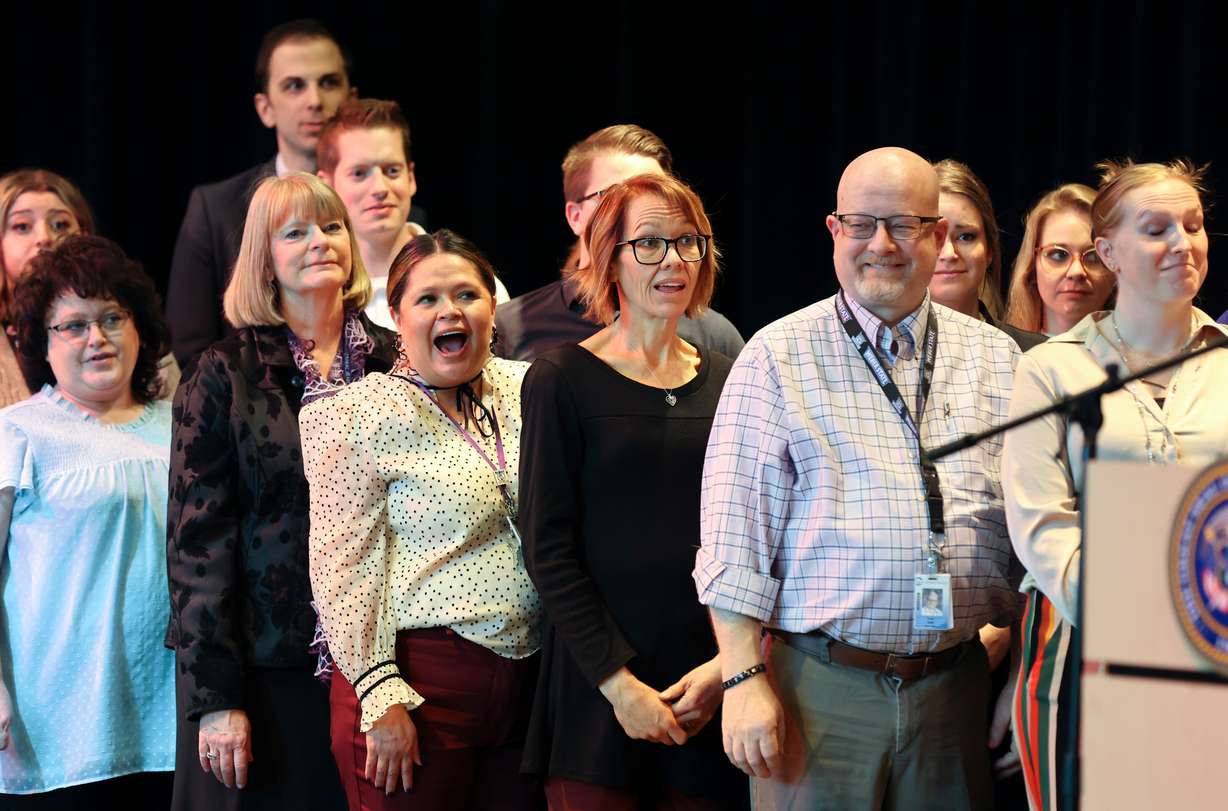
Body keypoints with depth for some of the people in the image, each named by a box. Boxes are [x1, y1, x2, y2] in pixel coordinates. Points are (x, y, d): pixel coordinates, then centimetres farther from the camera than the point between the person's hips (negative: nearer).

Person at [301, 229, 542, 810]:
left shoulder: (525, 391, 10)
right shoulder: (362, 417, -4)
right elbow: (344, 569, -9)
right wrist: (381, 696, -15)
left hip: (527, 678, 5)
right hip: (419, 684, -5)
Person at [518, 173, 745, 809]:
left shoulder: (726, 383, 11)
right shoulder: (563, 380, -2)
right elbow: (547, 548, -6)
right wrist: (618, 680, -13)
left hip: (708, 682, 4)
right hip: (597, 686, -3)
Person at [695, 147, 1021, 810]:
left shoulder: (995, 357, 11)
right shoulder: (780, 357, 1)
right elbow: (734, 532, -4)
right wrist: (744, 679, -10)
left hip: (955, 684, 3)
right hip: (823, 687, -3)